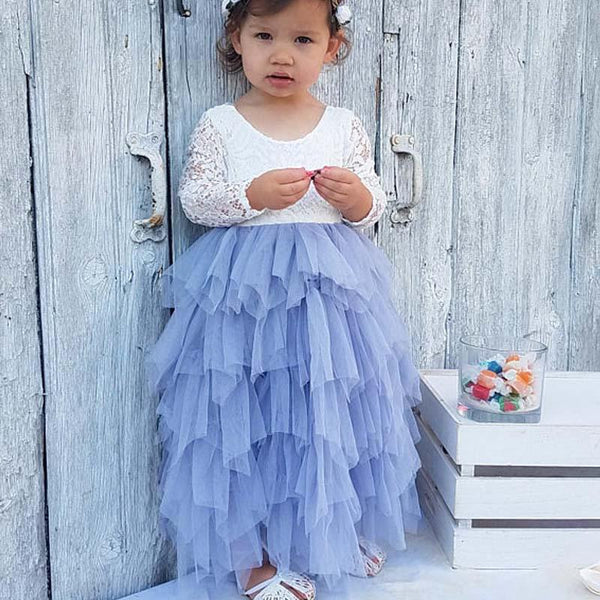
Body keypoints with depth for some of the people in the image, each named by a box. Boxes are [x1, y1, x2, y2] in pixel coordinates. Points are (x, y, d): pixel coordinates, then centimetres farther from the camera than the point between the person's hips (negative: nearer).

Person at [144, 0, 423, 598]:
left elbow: (372, 204, 9)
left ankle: (341, 532, 34)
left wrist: (357, 198, -13)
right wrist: (252, 195, -17)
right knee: (244, 420, 2)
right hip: (242, 290, -1)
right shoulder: (219, 124, 2)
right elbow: (194, 199, -2)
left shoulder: (344, 125, 7)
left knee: (329, 414, 8)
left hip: (328, 287, 2)